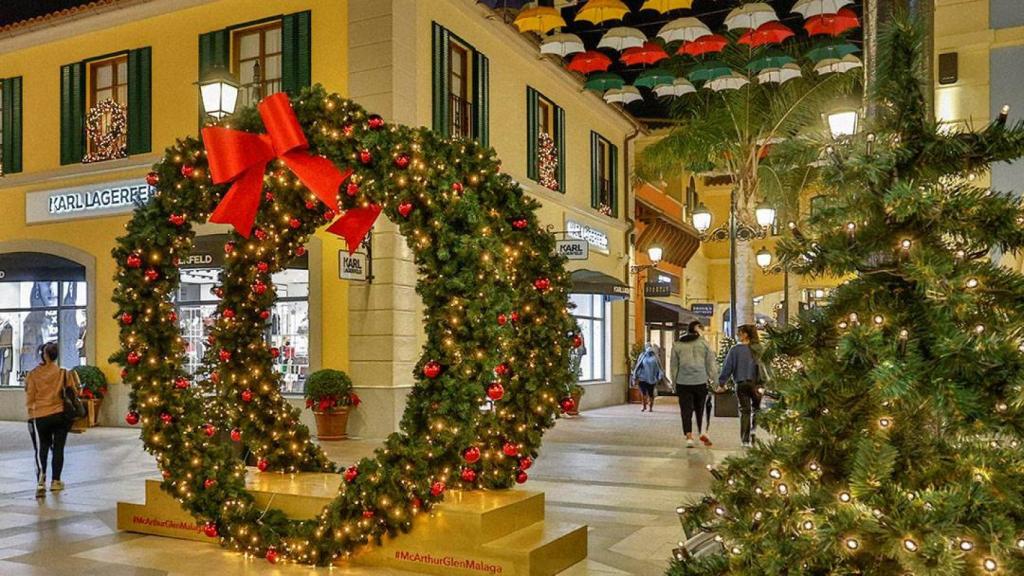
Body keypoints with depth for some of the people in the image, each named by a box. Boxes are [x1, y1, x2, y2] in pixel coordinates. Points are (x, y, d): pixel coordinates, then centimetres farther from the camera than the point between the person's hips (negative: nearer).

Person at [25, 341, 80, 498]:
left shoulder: (33, 374, -4)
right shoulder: (63, 373, -3)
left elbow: (29, 398, -1)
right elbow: (73, 392, 0)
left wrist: (31, 413, 11)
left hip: (40, 416, -1)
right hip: (60, 414, 1)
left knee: (41, 449, 6)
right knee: (58, 448, 13)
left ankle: (41, 482, -12)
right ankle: (55, 481, 19)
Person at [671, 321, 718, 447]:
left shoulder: (677, 345, 5)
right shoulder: (704, 343, 0)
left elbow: (674, 366, 8)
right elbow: (711, 363, 2)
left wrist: (674, 382, 14)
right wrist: (713, 378, 11)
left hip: (683, 383, 1)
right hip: (701, 381, 0)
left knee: (686, 411, 1)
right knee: (700, 409, 15)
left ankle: (689, 437, -5)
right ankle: (702, 433, 19)